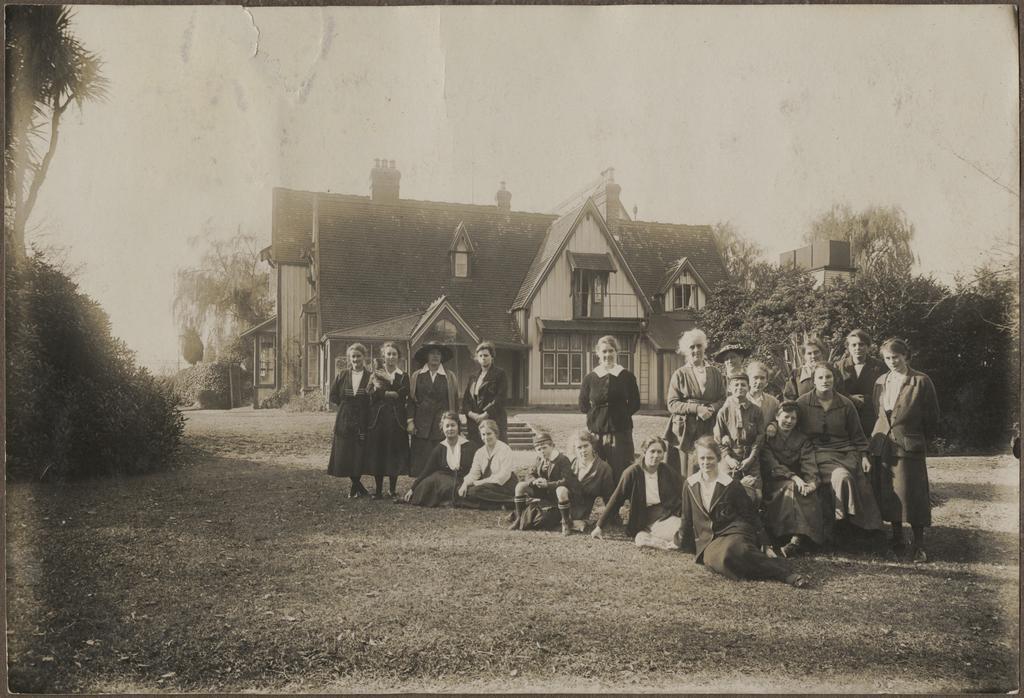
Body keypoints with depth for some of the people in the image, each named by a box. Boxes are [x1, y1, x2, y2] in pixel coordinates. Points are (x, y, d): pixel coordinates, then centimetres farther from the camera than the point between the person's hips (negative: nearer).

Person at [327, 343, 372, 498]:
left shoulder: (370, 377, 1)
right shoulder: (342, 376, 7)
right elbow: (333, 397, 10)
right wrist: (347, 403, 2)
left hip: (363, 422, -2)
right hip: (344, 423, 2)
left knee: (359, 455, -2)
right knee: (344, 455, 2)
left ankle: (355, 486, 16)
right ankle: (358, 487, 18)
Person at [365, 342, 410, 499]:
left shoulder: (403, 376, 10)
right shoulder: (376, 373, 8)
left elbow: (404, 396, -8)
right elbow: (373, 395, -6)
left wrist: (390, 380, -11)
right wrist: (392, 394, -14)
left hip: (396, 419, 0)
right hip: (378, 419, 0)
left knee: (394, 454, 0)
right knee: (377, 454, 0)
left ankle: (392, 489, 10)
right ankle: (378, 490, 9)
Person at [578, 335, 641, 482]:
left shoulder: (627, 377, 3)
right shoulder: (590, 378, 5)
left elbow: (635, 404, 8)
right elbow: (583, 405, 13)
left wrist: (621, 414, 0)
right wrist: (597, 413, 3)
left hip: (621, 432, -1)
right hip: (596, 433, 1)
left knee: (621, 474, -1)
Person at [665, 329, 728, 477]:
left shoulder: (715, 373, 14)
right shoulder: (679, 374, 6)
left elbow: (723, 399, 11)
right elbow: (672, 404, -1)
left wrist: (712, 409, -10)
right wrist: (696, 408, -14)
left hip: (709, 430, 2)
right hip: (685, 431, -2)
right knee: (686, 472, -6)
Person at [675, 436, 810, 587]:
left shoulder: (730, 484, -1)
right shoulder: (690, 485, 9)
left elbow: (750, 515, 5)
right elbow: (686, 518, 20)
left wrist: (765, 544, 5)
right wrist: (683, 544, 25)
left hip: (735, 533, -3)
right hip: (707, 543, 3)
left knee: (730, 551, -39)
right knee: (713, 557, -34)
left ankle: (786, 574, -35)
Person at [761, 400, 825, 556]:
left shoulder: (802, 440, 18)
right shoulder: (768, 437, 8)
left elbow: (809, 464, 0)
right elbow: (770, 464, -8)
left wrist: (812, 482, -22)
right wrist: (793, 477, -23)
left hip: (797, 482, 3)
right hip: (773, 482, -2)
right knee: (790, 487, -35)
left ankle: (797, 539, -45)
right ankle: (799, 538, -44)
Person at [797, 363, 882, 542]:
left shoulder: (845, 404, 10)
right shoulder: (803, 403, 2)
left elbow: (857, 434, 15)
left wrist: (863, 456, 8)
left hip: (845, 452, 3)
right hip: (818, 453, -2)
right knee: (841, 477, -29)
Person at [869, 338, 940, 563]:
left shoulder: (921, 381, -4)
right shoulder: (880, 382, 10)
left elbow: (932, 416, 1)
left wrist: (921, 440, 4)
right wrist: (878, 437, 13)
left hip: (909, 446, -4)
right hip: (882, 446, 5)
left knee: (912, 494, -4)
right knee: (890, 494, 9)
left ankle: (918, 545, 6)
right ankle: (897, 541, 20)